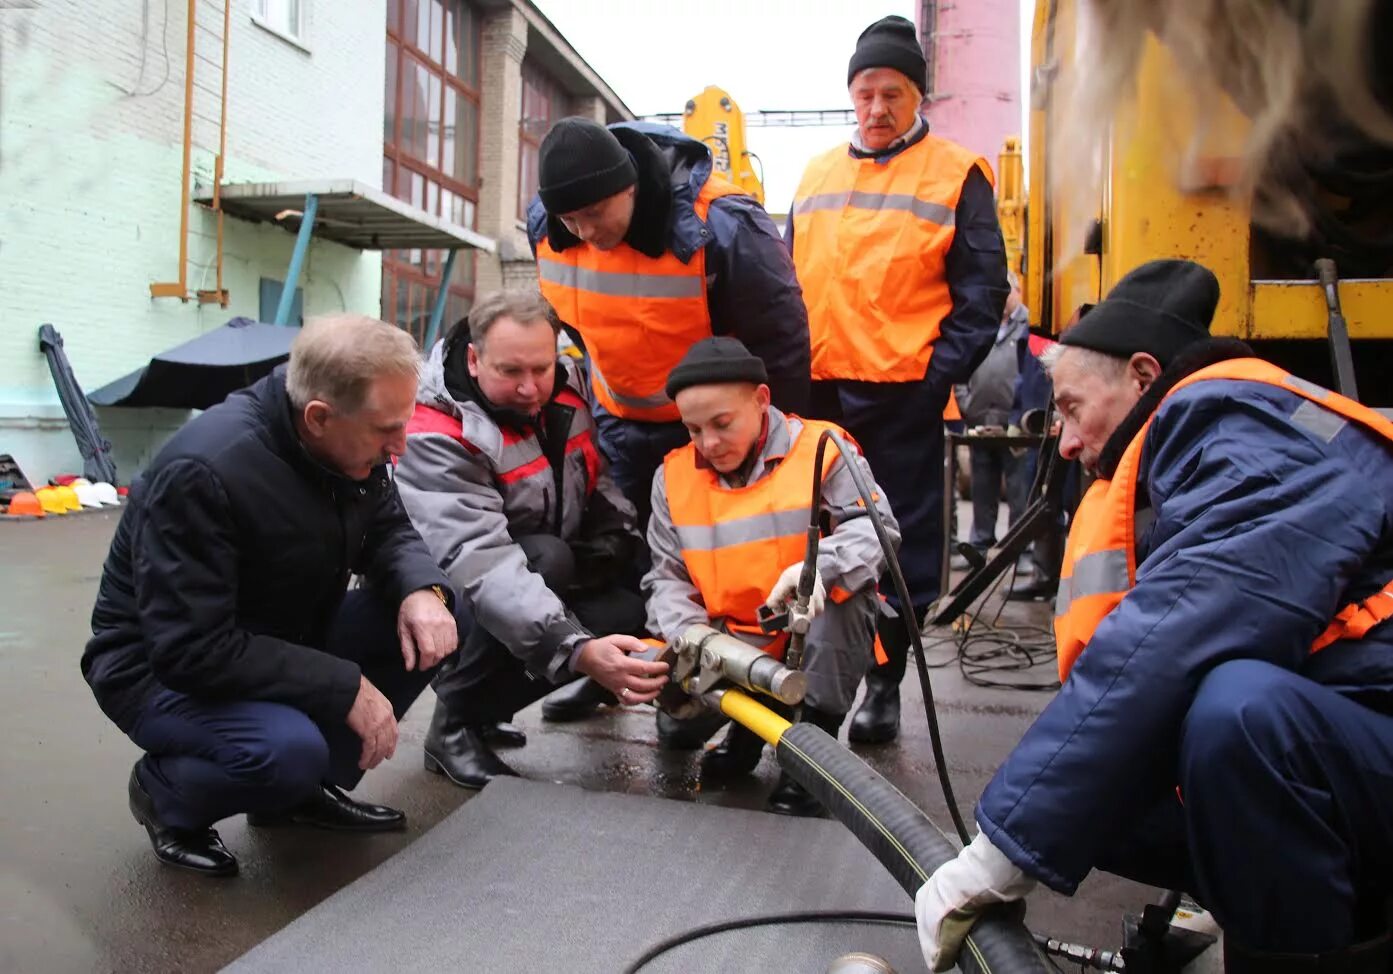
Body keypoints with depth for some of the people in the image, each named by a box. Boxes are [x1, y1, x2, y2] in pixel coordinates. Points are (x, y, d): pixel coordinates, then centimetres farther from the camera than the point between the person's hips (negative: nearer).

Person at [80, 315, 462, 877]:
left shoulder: (353, 445, -11)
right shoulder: (203, 473, -32)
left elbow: (387, 530, 2)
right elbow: (192, 648, -32)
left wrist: (422, 590, -21)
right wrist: (344, 686, -31)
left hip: (284, 640, 7)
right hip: (162, 668, -7)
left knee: (432, 623, -11)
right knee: (289, 749, -35)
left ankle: (307, 787, 5)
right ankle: (165, 794, 2)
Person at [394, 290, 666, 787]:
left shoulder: (566, 385, -9)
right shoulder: (437, 437, -29)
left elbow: (600, 474, 7)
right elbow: (479, 563, -41)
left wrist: (617, 537, -11)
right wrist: (578, 650, -52)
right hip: (459, 596, -6)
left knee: (633, 609, -22)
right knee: (548, 561, -36)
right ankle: (455, 725, -17)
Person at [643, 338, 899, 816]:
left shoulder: (821, 449, -10)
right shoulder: (674, 475, 0)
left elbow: (876, 529, -19)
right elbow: (668, 576, 0)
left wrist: (818, 566, -40)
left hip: (819, 638, -3)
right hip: (733, 644, 4)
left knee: (843, 592, -33)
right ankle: (751, 722, 15)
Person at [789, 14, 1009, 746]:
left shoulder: (956, 175, 2)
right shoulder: (816, 176, 16)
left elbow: (983, 289, -2)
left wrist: (942, 372, -12)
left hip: (902, 392, -4)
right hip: (815, 391, 5)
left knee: (900, 544, 4)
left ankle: (884, 684, 16)